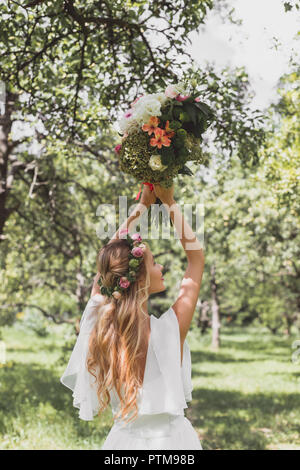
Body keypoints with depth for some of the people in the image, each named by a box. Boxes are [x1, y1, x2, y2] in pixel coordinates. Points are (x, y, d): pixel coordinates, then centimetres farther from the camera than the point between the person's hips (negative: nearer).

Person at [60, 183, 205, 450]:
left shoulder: (98, 325, -14)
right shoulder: (168, 330, -24)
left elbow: (108, 263, 2)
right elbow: (196, 257, -12)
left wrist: (143, 204, 6)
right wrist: (170, 203, -5)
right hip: (170, 438, -2)